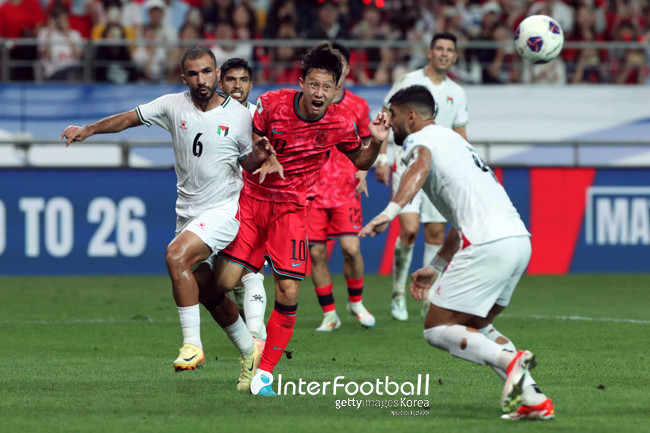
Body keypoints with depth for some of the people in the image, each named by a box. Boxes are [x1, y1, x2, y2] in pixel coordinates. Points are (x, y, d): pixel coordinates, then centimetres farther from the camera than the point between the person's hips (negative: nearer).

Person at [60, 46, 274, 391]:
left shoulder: (239, 116, -8)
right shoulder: (173, 106, -2)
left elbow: (246, 164, 4)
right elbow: (130, 118, 6)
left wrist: (258, 158, -17)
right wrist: (88, 130, -2)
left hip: (224, 208, -5)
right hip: (188, 212, 5)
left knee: (176, 256, -28)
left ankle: (192, 344, -24)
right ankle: (250, 353, 29)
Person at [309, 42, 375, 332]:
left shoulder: (358, 106, 4)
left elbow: (365, 142, 18)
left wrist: (362, 171, 2)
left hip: (346, 189, 0)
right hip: (312, 189, 0)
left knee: (351, 248, -11)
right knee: (316, 252, -2)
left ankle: (356, 302, 14)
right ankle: (329, 314, 11)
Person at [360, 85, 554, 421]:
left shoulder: (419, 139, 5)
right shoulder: (452, 139, 33)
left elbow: (420, 167, -22)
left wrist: (391, 211, -35)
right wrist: (435, 268, 46)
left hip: (487, 244, -9)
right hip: (518, 239, 9)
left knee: (437, 328, 0)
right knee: (474, 326, 22)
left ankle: (509, 361, -25)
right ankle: (533, 398, 4)